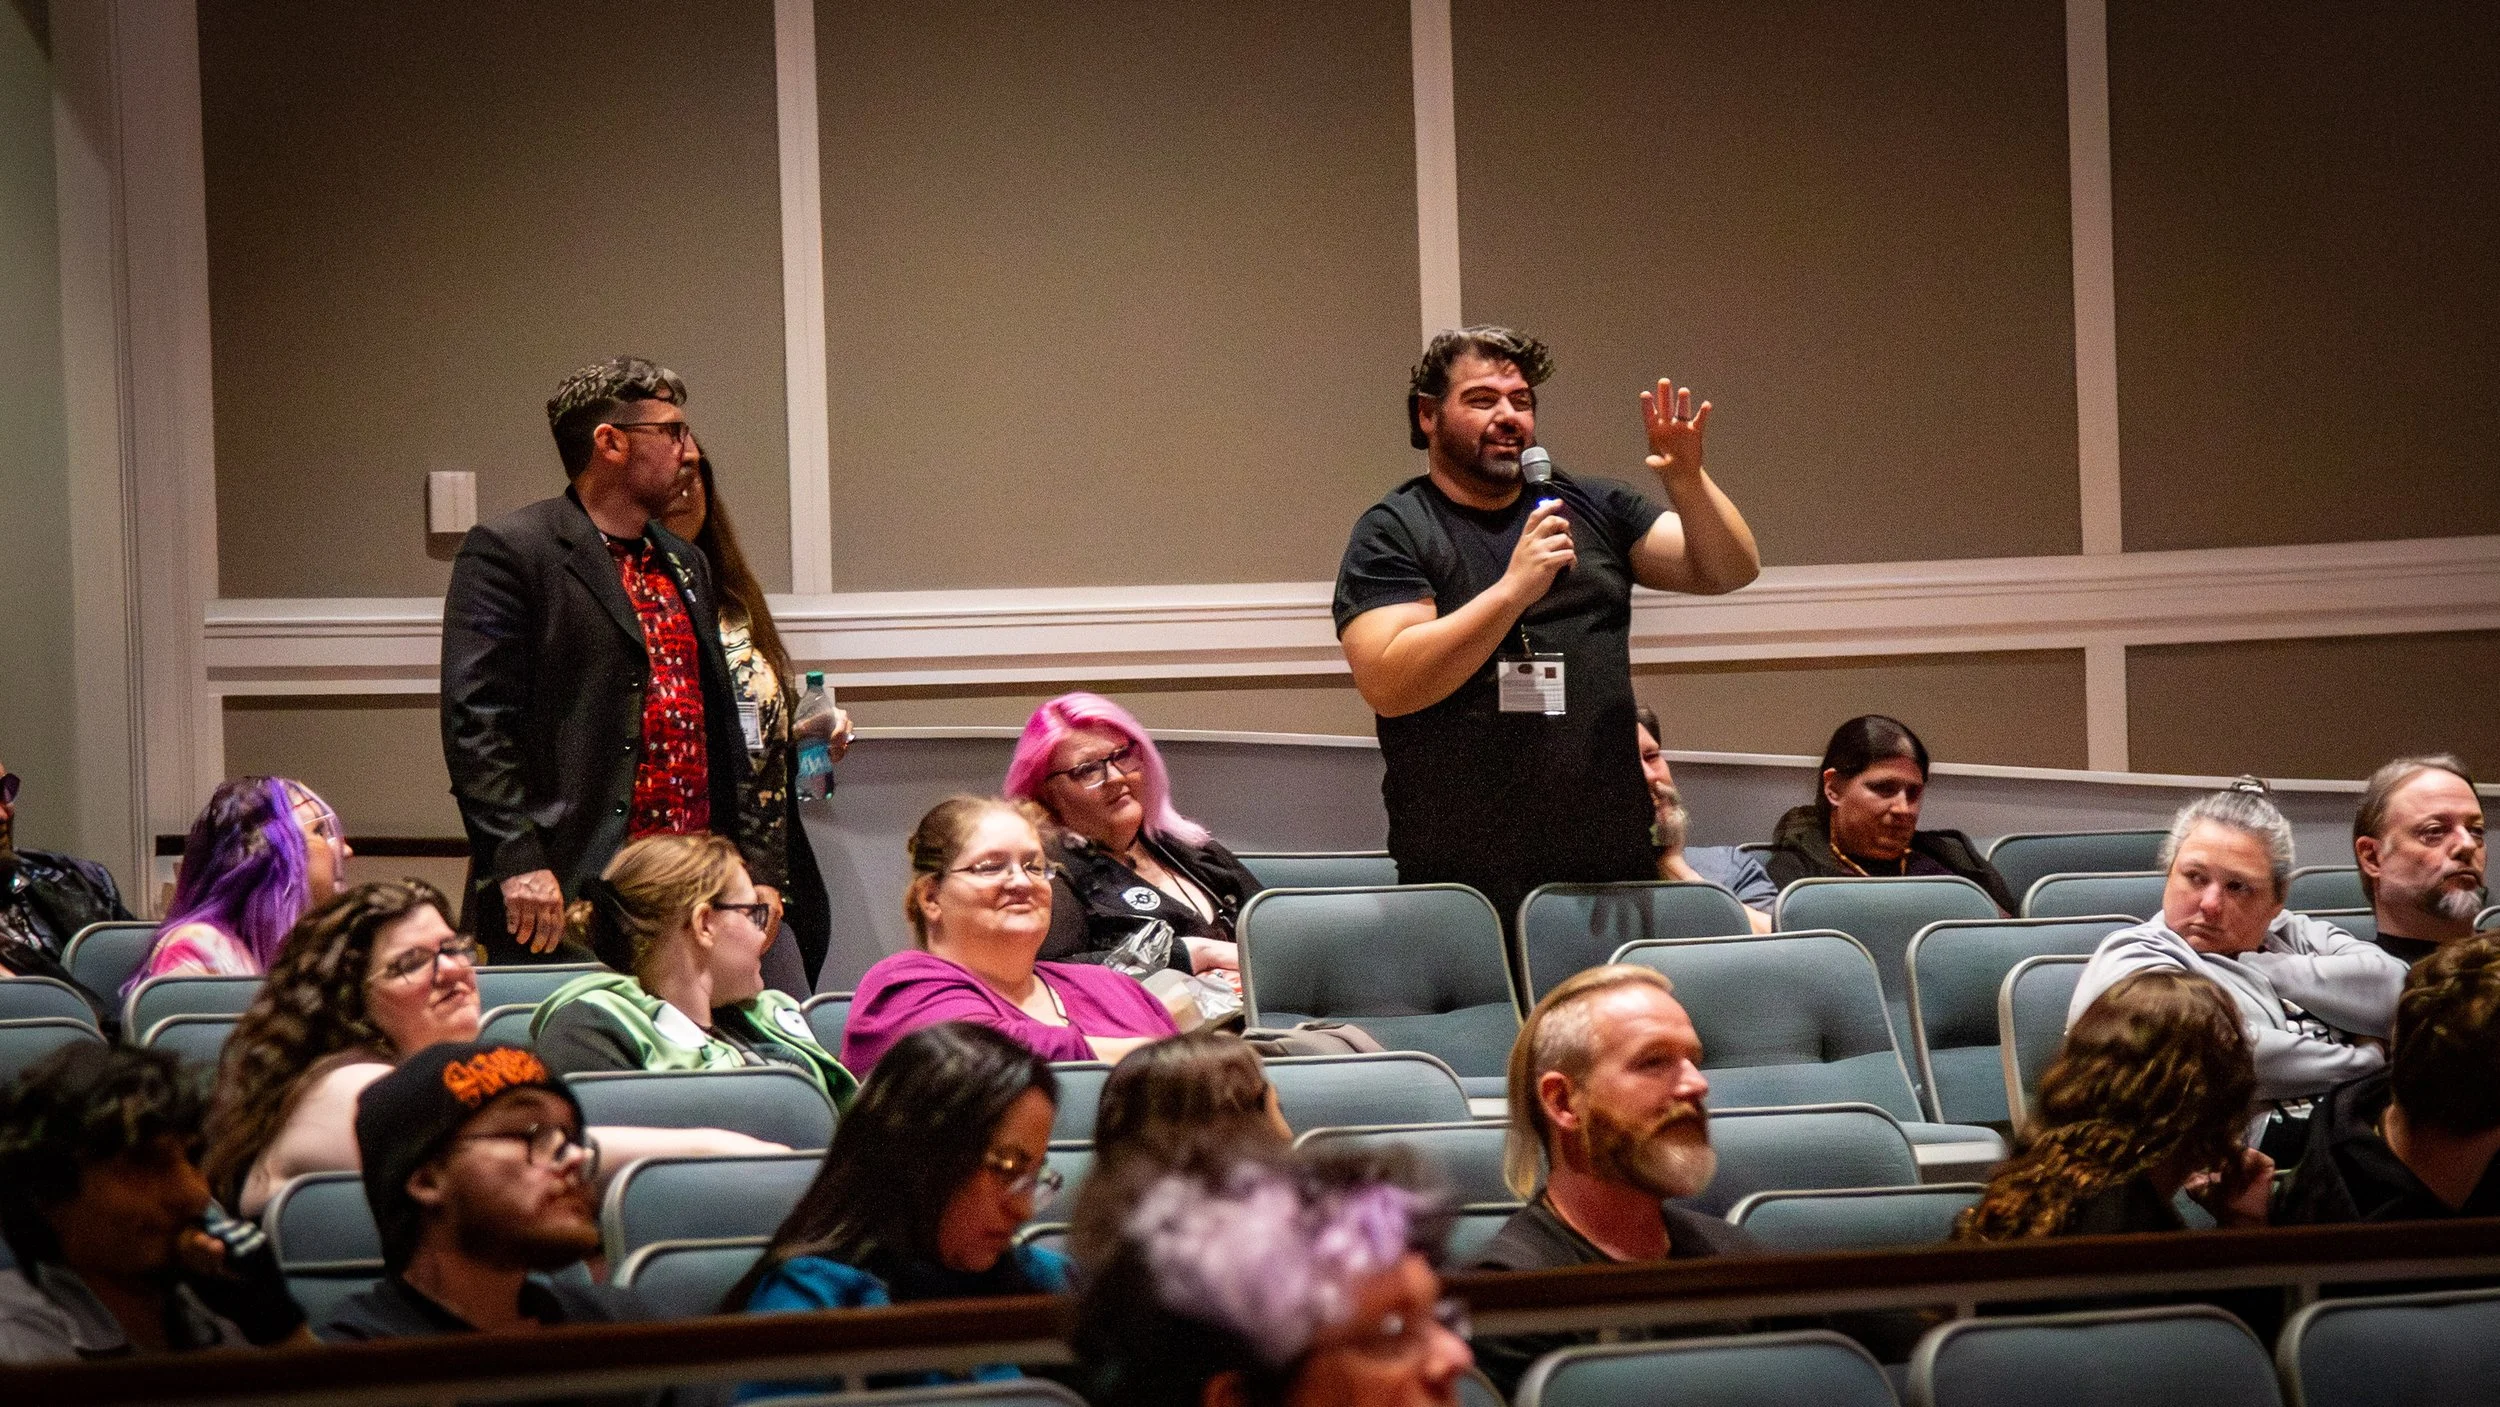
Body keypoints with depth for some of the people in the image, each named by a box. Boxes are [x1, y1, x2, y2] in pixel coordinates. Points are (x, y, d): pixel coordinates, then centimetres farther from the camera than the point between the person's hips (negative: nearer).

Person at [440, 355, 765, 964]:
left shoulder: (686, 564, 21)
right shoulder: (506, 550, -4)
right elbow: (474, 720, -11)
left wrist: (748, 865, 17)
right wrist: (516, 861, -20)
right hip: (566, 893, -7)